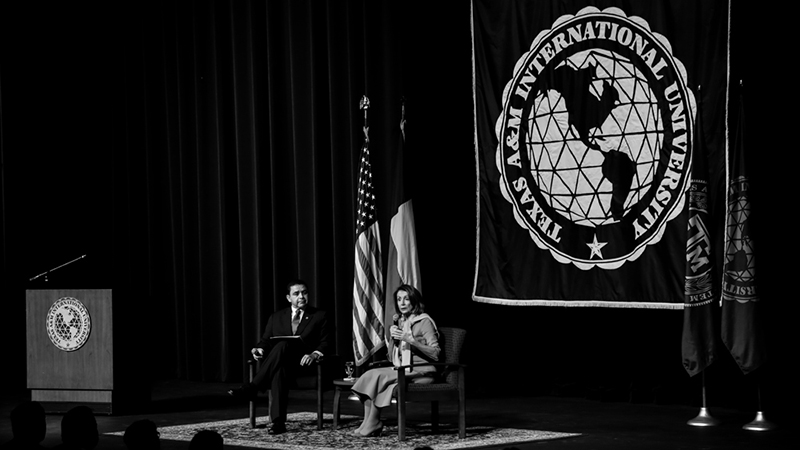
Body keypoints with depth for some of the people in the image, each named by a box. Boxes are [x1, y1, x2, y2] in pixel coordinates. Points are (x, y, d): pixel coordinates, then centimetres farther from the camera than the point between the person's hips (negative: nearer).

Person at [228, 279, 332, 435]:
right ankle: (277, 421, -49)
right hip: (280, 362, 2)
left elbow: (324, 342, 6)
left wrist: (314, 354, -16)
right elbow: (266, 340, 17)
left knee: (282, 345, -37)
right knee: (279, 369, -40)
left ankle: (251, 388, -42)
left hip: (303, 363, -2)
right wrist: (260, 349, -9)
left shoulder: (319, 316, 15)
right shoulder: (276, 318, 22)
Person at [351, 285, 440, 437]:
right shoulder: (400, 322, 17)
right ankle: (368, 422, -23)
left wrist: (411, 340, -21)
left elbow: (435, 354, -13)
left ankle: (373, 424, -15)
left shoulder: (424, 321, -4)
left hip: (421, 372, -7)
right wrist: (392, 337, -1)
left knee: (377, 377, -24)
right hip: (401, 370, 7)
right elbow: (392, 357, 18)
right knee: (369, 375, -18)